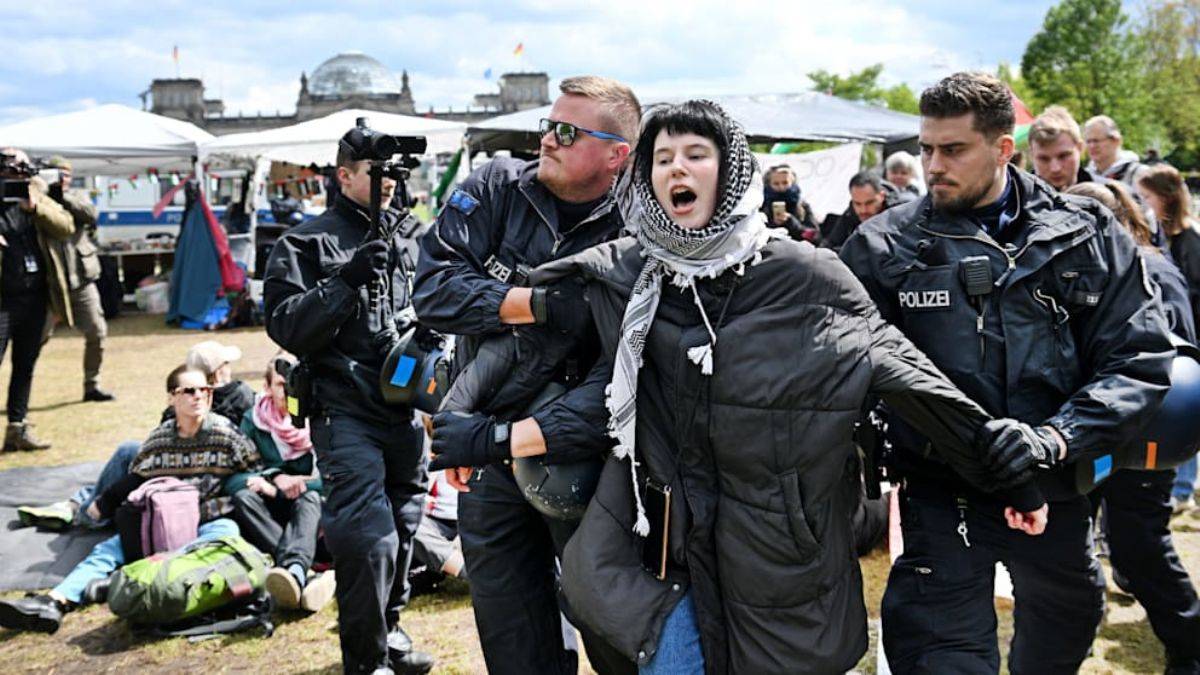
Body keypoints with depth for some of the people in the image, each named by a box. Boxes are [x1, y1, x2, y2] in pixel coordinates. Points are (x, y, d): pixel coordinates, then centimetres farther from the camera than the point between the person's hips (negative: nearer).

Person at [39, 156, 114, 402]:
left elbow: (91, 214, -10)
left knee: (97, 332, 4)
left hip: (81, 280, 3)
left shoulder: (77, 197, 10)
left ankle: (92, 385, 18)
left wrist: (64, 195, -15)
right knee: (37, 337, -3)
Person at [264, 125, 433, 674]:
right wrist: (345, 281, -22)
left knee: (403, 529, 15)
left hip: (405, 409, 6)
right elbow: (285, 325, -13)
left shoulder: (404, 240, 12)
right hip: (346, 415, -6)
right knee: (369, 538, -12)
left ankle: (388, 630, 36)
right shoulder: (307, 243, -3)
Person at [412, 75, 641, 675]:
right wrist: (543, 304, -23)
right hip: (489, 462, 3)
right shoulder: (498, 188, -2)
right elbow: (433, 289, -13)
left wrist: (502, 438, -26)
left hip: (581, 456, -3)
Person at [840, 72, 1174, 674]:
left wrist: (1055, 438, -21)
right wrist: (938, 439, -20)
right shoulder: (884, 247, -5)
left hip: (1059, 489, 3)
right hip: (941, 495, -3)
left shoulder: (1089, 236, -2)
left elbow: (1140, 359, -5)